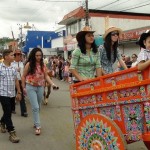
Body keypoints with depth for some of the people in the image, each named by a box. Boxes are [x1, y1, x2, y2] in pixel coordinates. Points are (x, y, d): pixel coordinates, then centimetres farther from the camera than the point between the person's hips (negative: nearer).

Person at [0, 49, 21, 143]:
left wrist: (19, 92, 12)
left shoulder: (13, 68, 7)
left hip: (12, 94, 6)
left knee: (8, 112, 17)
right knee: (8, 113, -4)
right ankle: (12, 132, 2)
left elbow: (16, 81, 13)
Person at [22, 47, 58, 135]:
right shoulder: (29, 64, -7)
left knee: (38, 107, 13)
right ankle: (38, 126, -2)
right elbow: (24, 76, 0)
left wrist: (52, 84, -8)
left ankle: (35, 122, 31)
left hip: (40, 87, 4)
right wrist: (24, 87, 1)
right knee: (35, 107, -8)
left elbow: (46, 76, 6)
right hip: (31, 87, -4)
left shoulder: (43, 65, 3)